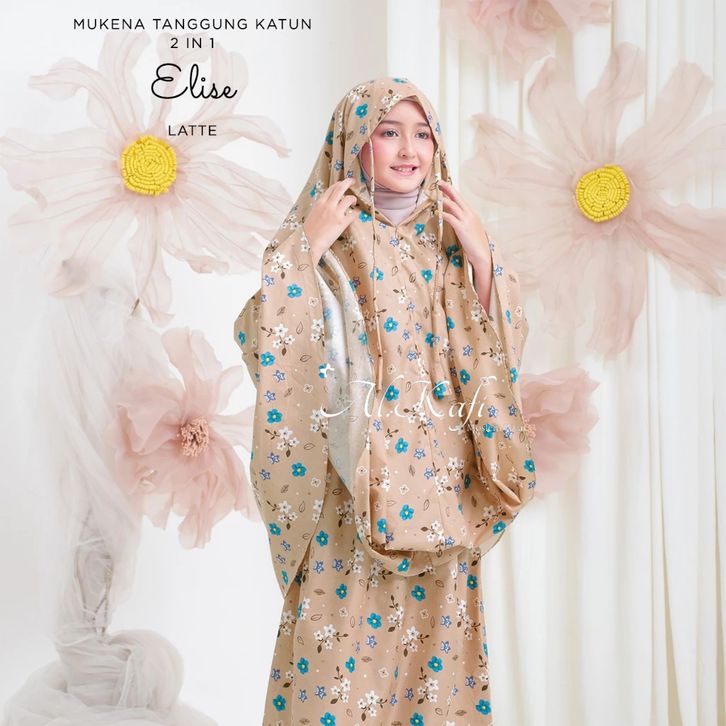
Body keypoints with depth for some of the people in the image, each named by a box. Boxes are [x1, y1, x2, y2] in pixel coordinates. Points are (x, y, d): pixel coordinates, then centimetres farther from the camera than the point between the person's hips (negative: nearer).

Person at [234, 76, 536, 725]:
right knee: (343, 635, 1)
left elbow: (500, 351, 7)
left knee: (435, 633, 11)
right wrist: (305, 248, -17)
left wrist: (484, 258, -3)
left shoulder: (449, 234, 9)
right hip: (352, 476, -4)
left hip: (436, 478, 4)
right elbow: (262, 345, -12)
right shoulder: (318, 234, -3)